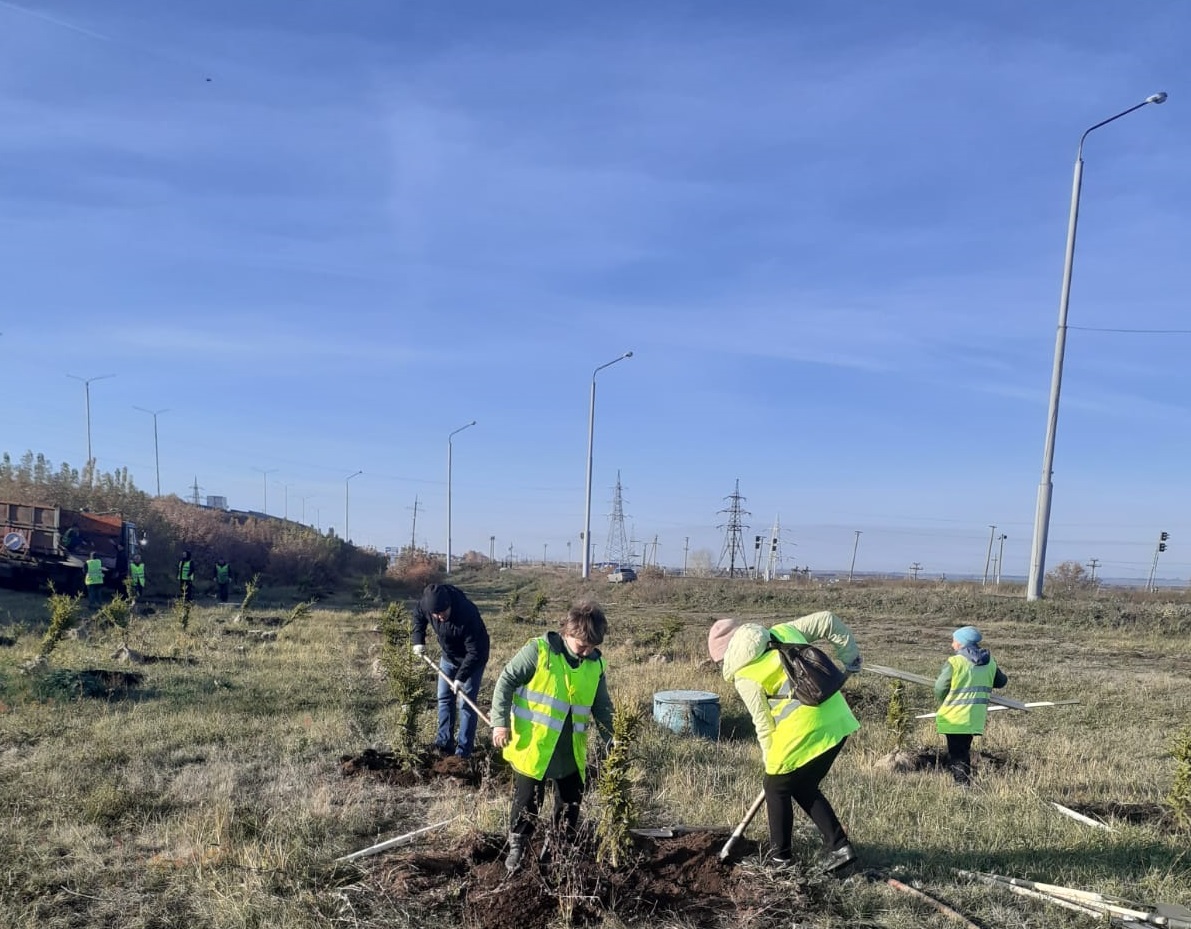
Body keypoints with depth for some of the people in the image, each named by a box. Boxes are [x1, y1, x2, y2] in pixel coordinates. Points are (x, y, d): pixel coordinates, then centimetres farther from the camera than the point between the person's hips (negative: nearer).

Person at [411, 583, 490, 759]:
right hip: (448, 656, 6)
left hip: (473, 659, -6)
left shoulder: (467, 614, -40)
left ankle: (463, 751, 1)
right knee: (444, 698, 11)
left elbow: (475, 651, -34)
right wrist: (418, 640, -7)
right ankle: (444, 742, 23)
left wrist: (461, 677, -35)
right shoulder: (425, 603, -23)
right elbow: (418, 616, 3)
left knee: (466, 703, -6)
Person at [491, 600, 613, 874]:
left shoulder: (595, 664, 0)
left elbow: (602, 707, 10)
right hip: (532, 746, -5)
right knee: (527, 801, 7)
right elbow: (506, 681, -11)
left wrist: (611, 743, 7)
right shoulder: (538, 650, -15)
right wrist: (501, 721, -17)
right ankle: (517, 846, 26)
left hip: (572, 751, 5)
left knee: (571, 802, 16)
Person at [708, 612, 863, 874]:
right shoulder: (784, 631, 11)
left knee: (777, 789, 16)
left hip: (802, 732, -7)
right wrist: (850, 656, 22)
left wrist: (771, 761, 14)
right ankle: (838, 846, 17)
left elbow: (764, 724, -1)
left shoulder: (744, 676, -5)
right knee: (804, 788, 23)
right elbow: (827, 620, 13)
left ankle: (781, 855, 27)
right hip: (837, 721, 7)